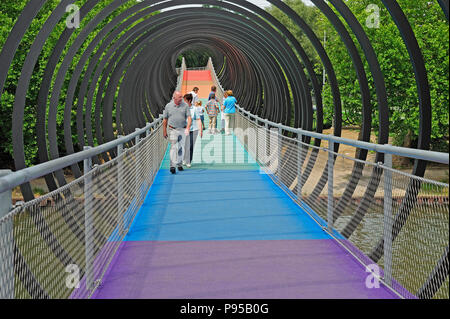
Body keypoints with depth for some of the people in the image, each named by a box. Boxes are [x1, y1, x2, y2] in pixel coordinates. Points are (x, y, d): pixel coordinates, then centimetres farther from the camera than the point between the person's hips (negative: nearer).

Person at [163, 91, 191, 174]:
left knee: (181, 148, 9)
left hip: (183, 130, 2)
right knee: (174, 147, -11)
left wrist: (188, 128, -21)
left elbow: (189, 117, -6)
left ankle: (179, 164, 25)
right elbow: (165, 119, 5)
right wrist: (164, 131, 5)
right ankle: (172, 166, -14)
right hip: (173, 130, -2)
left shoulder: (185, 105, -2)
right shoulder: (168, 106, -2)